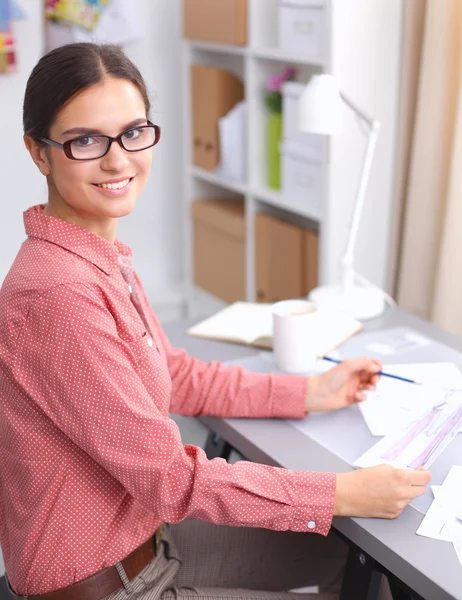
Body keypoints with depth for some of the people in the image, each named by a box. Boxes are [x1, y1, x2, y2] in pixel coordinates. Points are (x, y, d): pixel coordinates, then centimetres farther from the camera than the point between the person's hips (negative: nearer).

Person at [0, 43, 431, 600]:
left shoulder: (103, 258, 1)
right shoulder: (56, 294, -30)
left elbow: (175, 376, 10)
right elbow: (171, 477, -27)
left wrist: (311, 392, 8)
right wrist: (342, 494, -21)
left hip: (142, 530, 8)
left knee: (345, 552, 18)